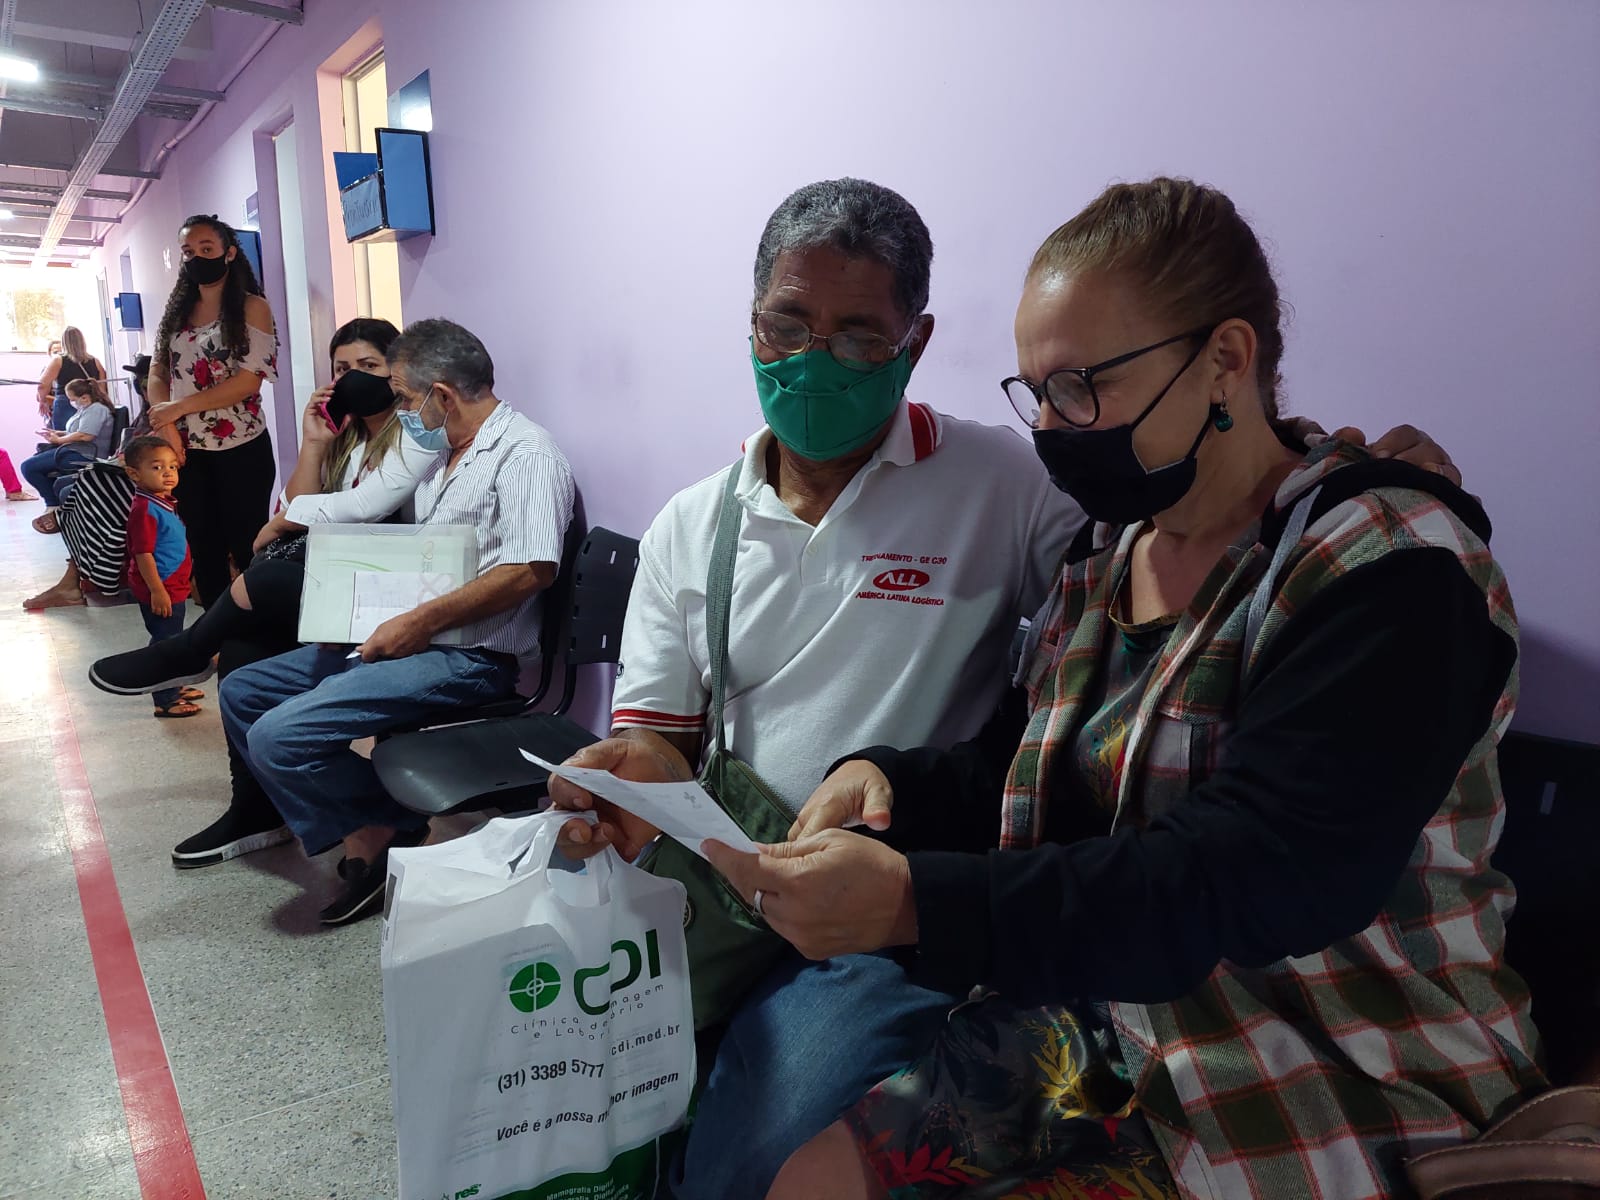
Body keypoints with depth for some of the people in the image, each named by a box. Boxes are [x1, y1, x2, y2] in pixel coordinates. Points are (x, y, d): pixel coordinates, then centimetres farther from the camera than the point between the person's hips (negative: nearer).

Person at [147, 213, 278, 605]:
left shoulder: (251, 308, -5)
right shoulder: (177, 309, 12)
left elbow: (249, 381, -14)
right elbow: (158, 373, 9)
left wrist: (179, 407, -15)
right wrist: (166, 427, -9)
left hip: (241, 449, -6)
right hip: (189, 449, 6)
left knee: (247, 547, 0)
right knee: (204, 547, 11)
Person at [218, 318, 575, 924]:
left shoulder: (526, 454, -13)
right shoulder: (444, 454, 18)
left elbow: (530, 571, -25)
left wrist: (422, 620, -23)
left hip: (467, 657, -11)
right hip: (402, 637, 11)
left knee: (279, 735, -21)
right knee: (241, 692, 11)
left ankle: (383, 832, 2)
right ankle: (364, 828, 2)